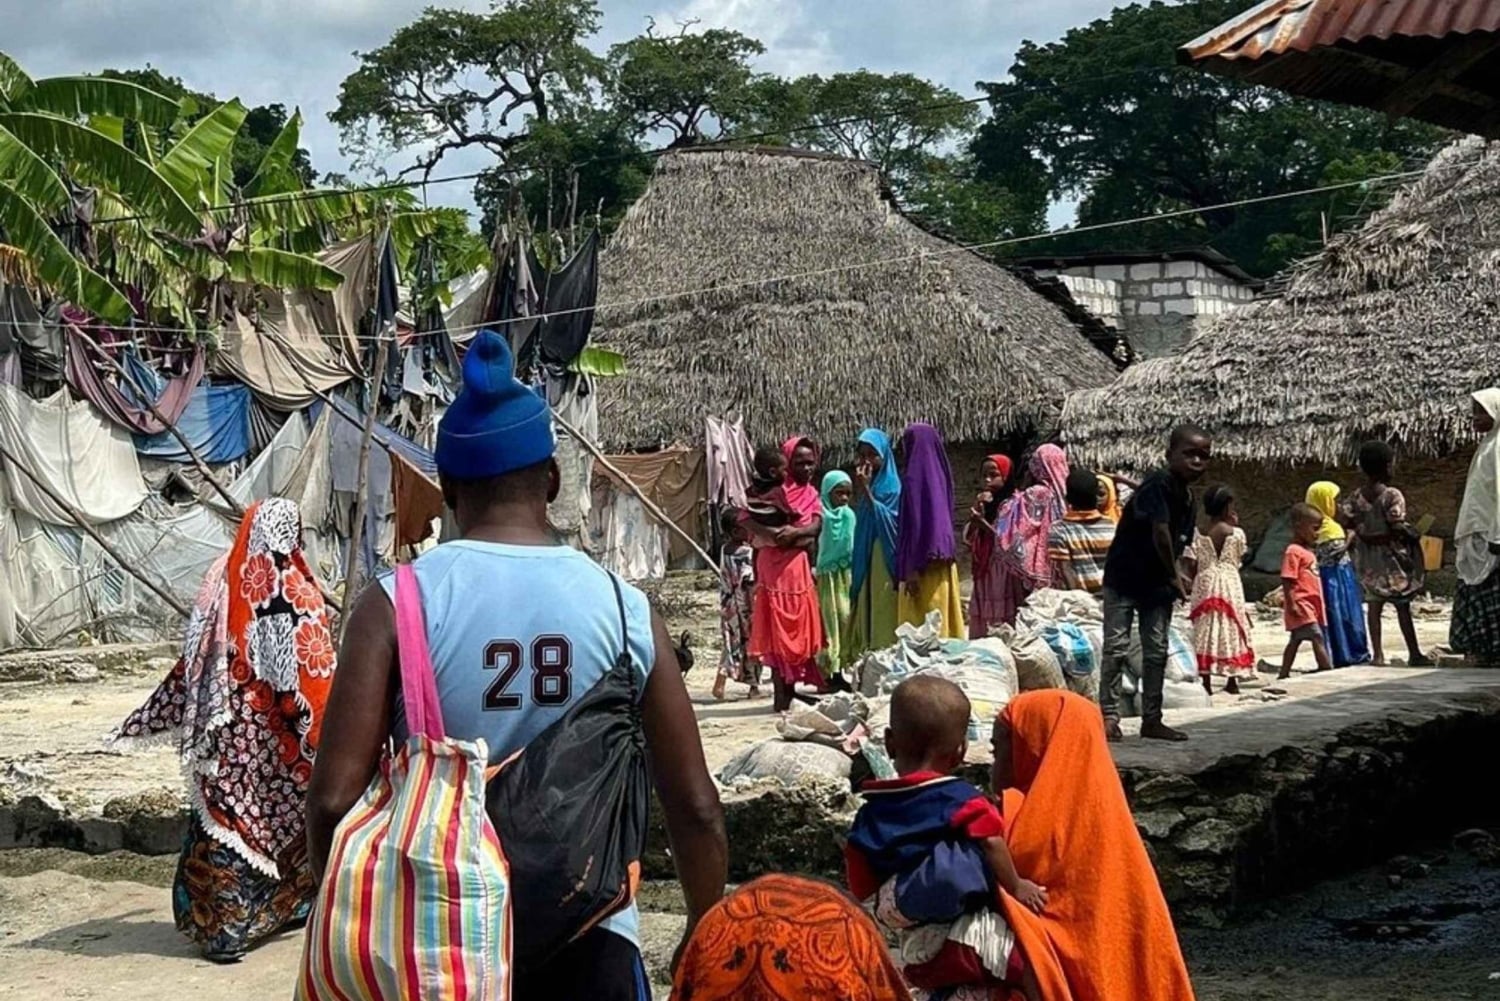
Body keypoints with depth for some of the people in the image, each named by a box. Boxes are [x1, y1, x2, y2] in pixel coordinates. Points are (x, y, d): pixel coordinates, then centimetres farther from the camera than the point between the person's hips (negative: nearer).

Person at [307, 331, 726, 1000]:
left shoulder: (398, 604, -8)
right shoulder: (625, 609, -3)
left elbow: (335, 800, -12)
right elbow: (695, 808, 0)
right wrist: (708, 940, 15)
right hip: (587, 939, 1)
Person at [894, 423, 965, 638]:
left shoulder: (914, 477, -12)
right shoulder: (938, 474, 11)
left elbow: (914, 523, -16)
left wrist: (911, 570, -16)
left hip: (923, 563, -8)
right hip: (943, 562, 8)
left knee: (921, 625, -6)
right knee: (944, 619, 9)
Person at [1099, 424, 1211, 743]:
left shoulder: (1189, 500, 7)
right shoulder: (1159, 484, -19)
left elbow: (1178, 543, 11)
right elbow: (1160, 531, -23)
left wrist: (1176, 577, -3)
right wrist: (1174, 575, -15)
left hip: (1158, 583, 8)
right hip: (1124, 577, -8)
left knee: (1157, 651, 8)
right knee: (1116, 647, -6)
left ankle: (1151, 719, 15)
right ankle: (1109, 714, -2)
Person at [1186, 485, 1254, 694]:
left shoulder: (1198, 534, -2)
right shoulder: (1236, 533, -4)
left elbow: (1192, 565, -5)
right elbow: (1239, 561, 7)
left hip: (1205, 585, 1)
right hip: (1230, 585, 0)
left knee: (1206, 631, 3)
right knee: (1231, 630, 9)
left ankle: (1206, 681, -2)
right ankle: (1232, 681, 13)